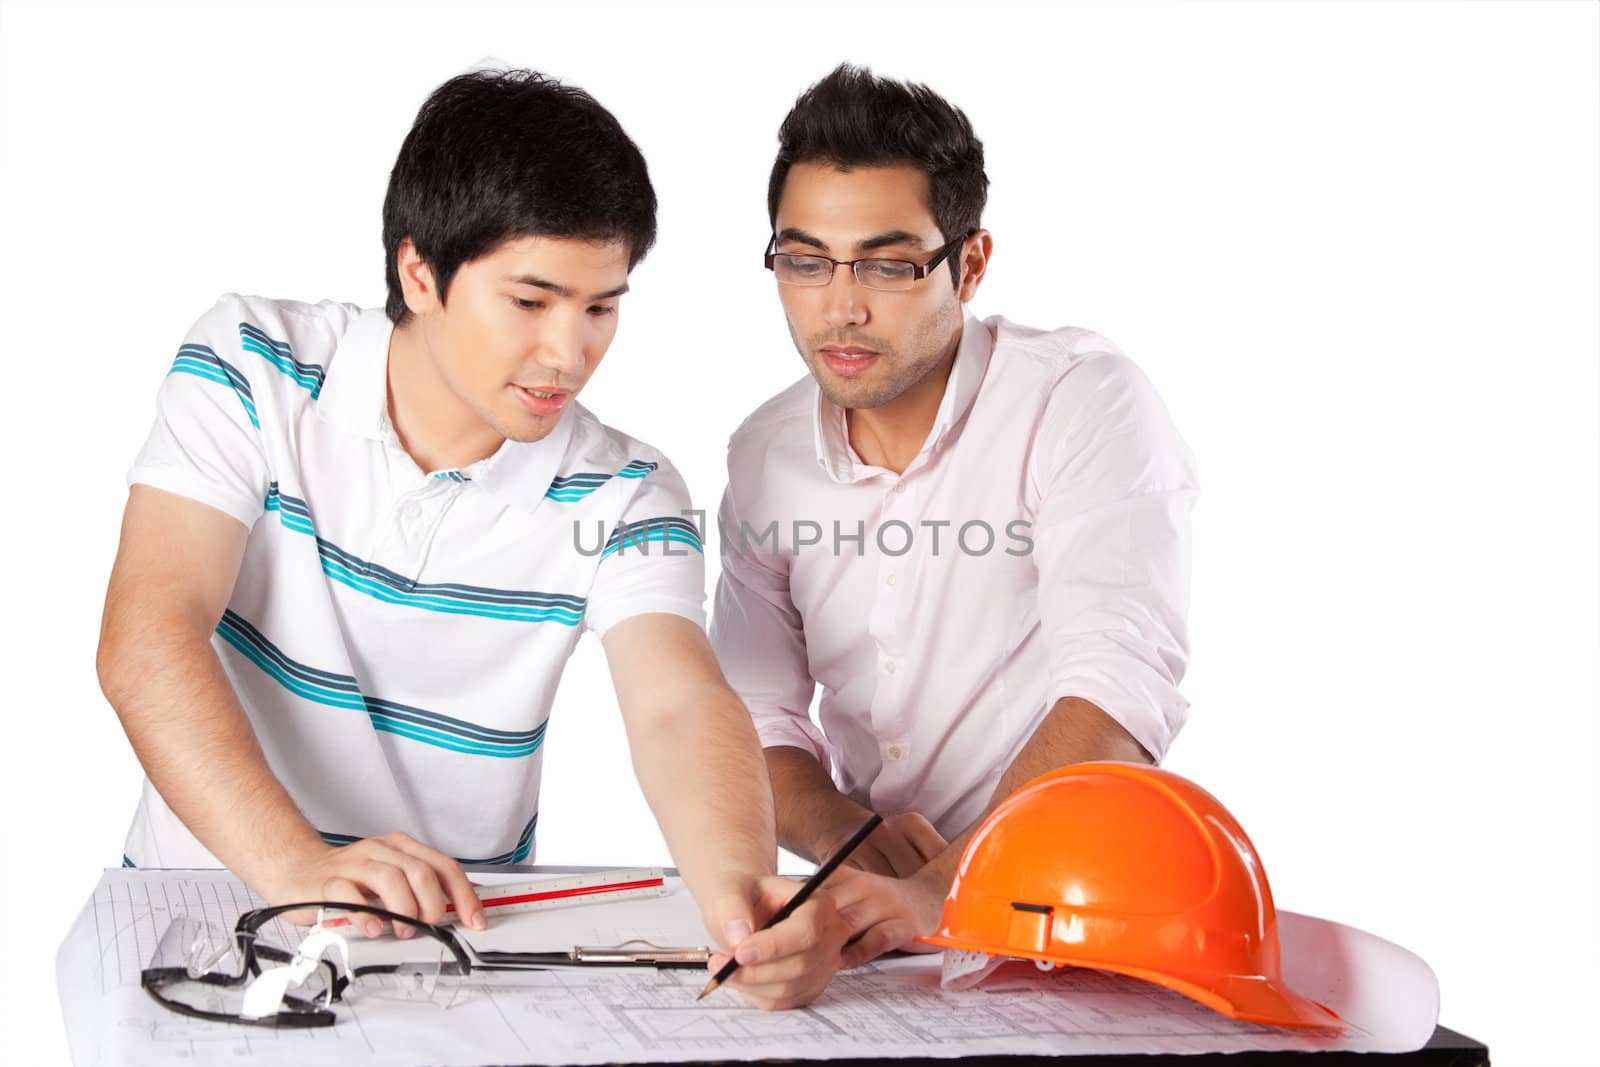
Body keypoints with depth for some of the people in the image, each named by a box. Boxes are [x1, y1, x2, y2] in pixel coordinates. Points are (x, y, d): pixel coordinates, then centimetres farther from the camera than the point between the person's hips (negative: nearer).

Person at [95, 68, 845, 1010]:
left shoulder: (621, 497, -4)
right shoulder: (253, 370, -8)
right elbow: (148, 638, -16)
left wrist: (742, 890, -42)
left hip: (460, 935, 0)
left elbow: (679, 707, -19)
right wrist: (294, 862, -31)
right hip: (207, 899, 0)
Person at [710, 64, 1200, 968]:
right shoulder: (765, 455, 6)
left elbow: (1119, 694, -24)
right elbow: (755, 720, 8)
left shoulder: (1084, 402, -11)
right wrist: (847, 833, -14)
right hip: (875, 912, 4)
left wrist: (944, 891, -36)